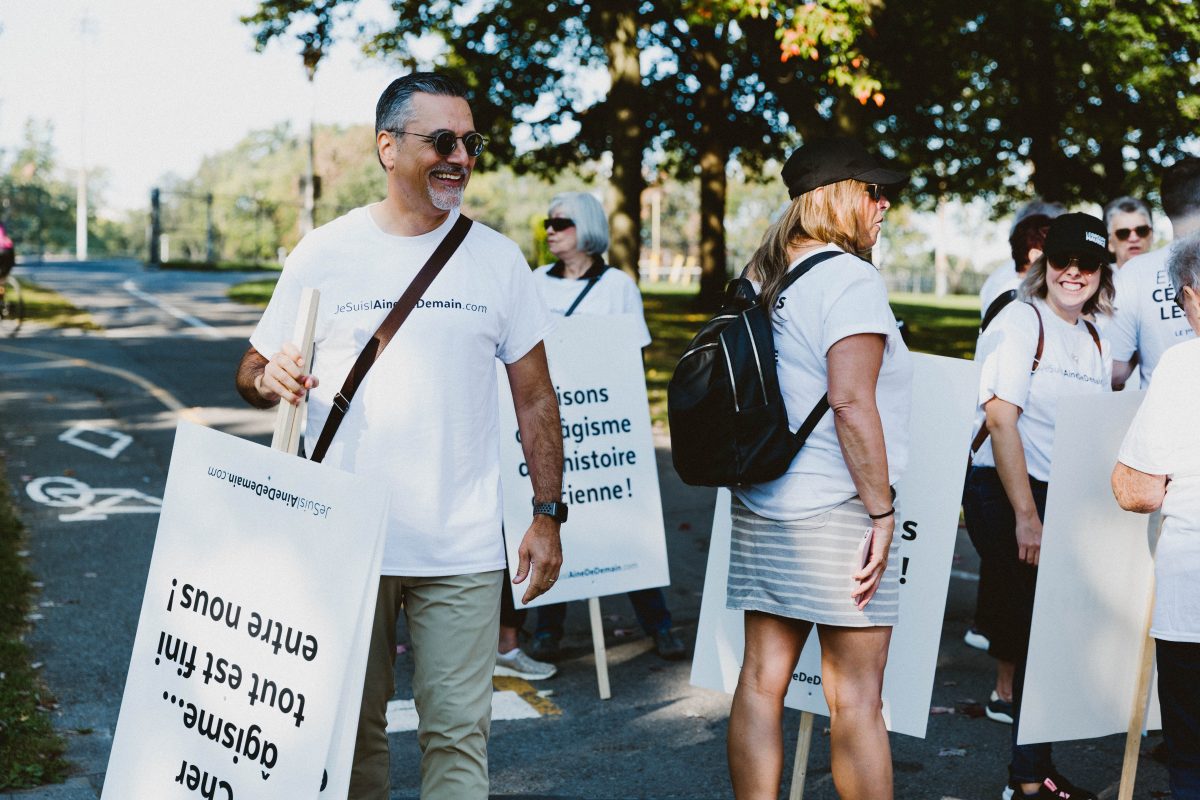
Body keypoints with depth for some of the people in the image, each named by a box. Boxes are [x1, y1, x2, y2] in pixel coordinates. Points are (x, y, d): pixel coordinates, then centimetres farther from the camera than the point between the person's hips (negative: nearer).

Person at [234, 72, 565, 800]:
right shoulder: (324, 254, 1)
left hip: (463, 550, 0)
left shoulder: (498, 258, 4)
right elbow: (254, 372, 8)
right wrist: (270, 378, -16)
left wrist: (548, 515, 1)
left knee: (459, 736, 1)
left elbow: (536, 397, 7)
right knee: (352, 730, 11)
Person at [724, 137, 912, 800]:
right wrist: (882, 511, -14)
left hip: (759, 504, 8)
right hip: (834, 512, -8)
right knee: (854, 696, 0)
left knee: (762, 677, 9)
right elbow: (851, 401, -19)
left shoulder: (764, 278, 13)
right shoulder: (848, 277, -11)